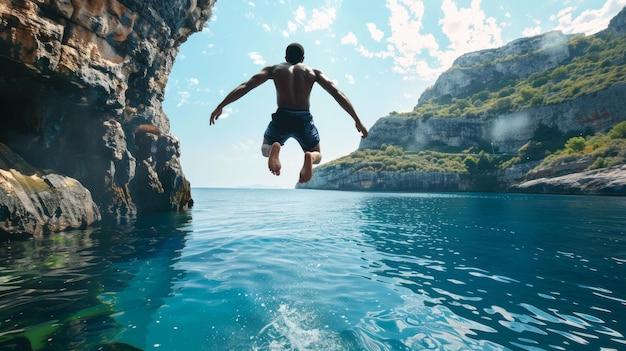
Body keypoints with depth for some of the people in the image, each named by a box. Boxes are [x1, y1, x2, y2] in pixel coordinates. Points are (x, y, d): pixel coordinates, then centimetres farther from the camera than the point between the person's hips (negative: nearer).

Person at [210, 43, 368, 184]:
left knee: (265, 149, 28)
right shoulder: (314, 72, 13)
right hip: (304, 120, 0)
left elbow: (244, 87, 3)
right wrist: (357, 120, 5)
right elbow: (338, 94, 4)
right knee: (317, 156, 25)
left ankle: (274, 148, -14)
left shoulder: (274, 69, 13)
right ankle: (309, 156, -17)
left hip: (281, 119, 0)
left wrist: (220, 107, 6)